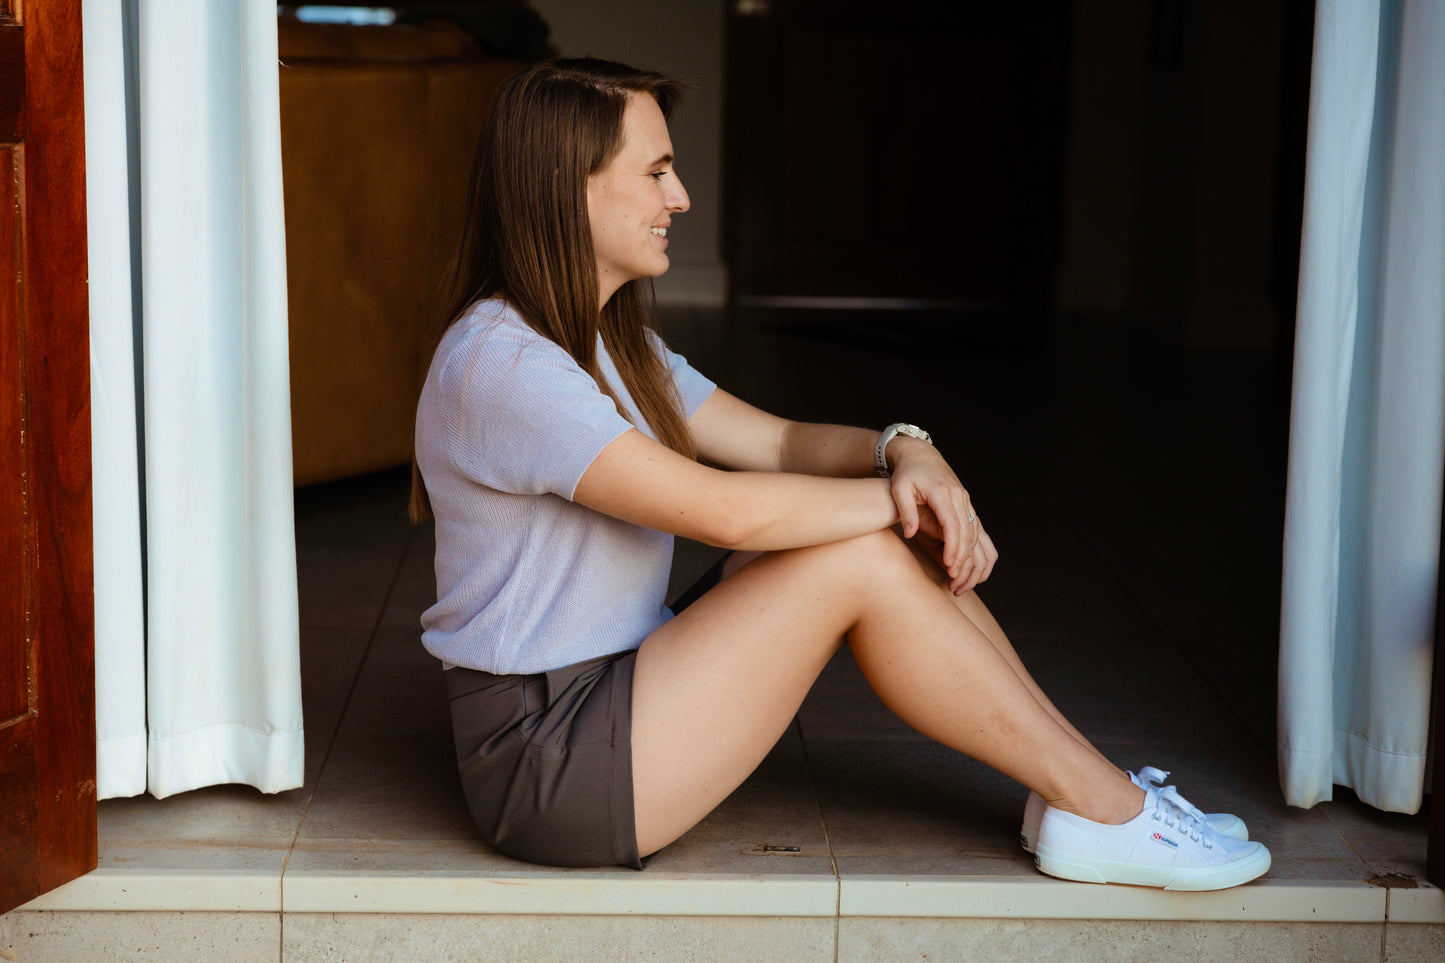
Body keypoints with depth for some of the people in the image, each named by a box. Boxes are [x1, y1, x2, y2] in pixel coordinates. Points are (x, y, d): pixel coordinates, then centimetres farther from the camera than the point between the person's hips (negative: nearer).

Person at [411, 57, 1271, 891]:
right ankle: (1107, 814, -8)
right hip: (546, 761, -9)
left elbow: (780, 443, 9)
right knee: (859, 559, -18)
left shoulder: (615, 346, 13)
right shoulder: (498, 365, -20)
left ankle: (1079, 786, 0)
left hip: (619, 687, 9)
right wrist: (900, 496, -14)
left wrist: (903, 452, -12)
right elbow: (723, 509, -27)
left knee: (877, 533, -4)